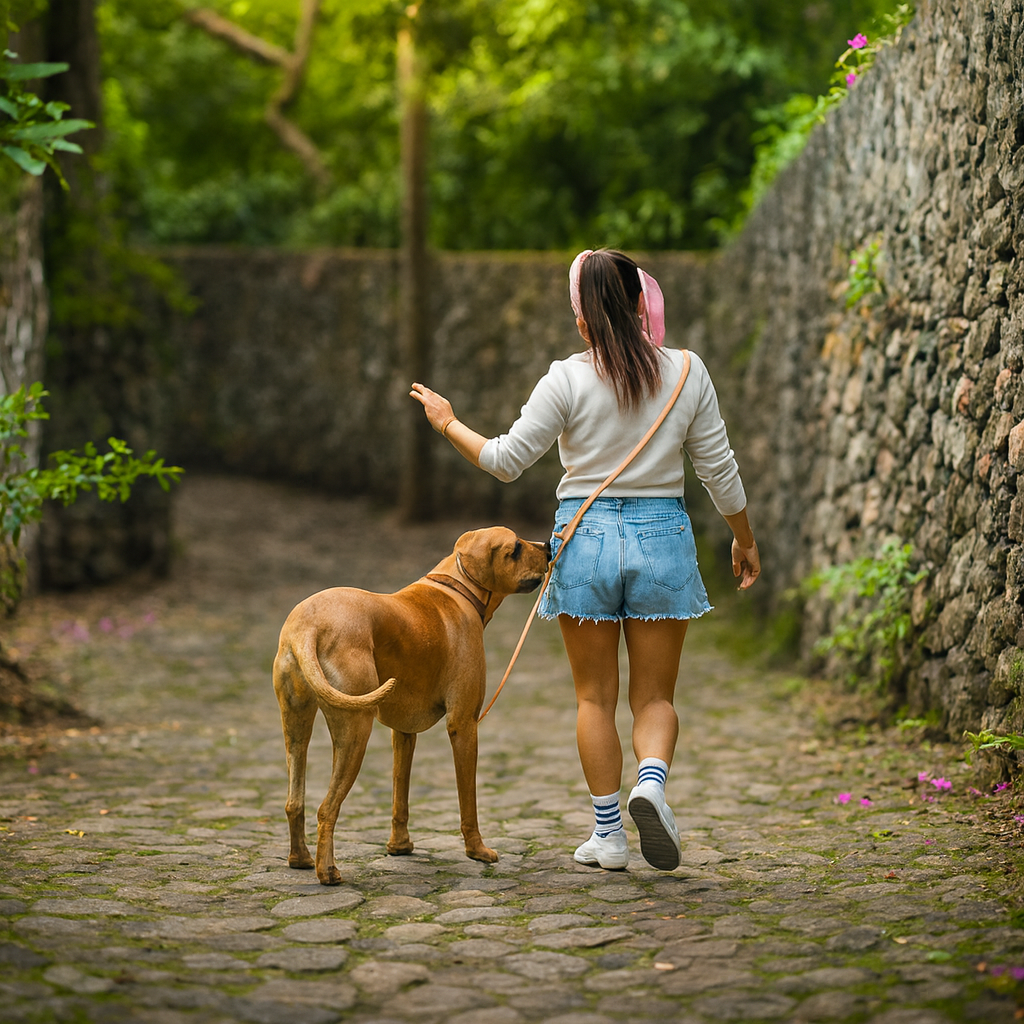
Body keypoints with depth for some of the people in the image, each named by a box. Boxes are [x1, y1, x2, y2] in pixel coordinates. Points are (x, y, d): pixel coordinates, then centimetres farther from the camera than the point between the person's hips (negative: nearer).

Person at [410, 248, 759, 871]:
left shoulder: (569, 380, -8)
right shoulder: (687, 372, -1)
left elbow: (507, 460, -5)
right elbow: (718, 467, 4)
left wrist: (449, 424, 11)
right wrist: (744, 538, 17)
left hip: (587, 536, -1)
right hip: (663, 537, 1)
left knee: (596, 696, 11)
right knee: (656, 695, 10)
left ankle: (609, 835, 12)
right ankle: (652, 781, -19)